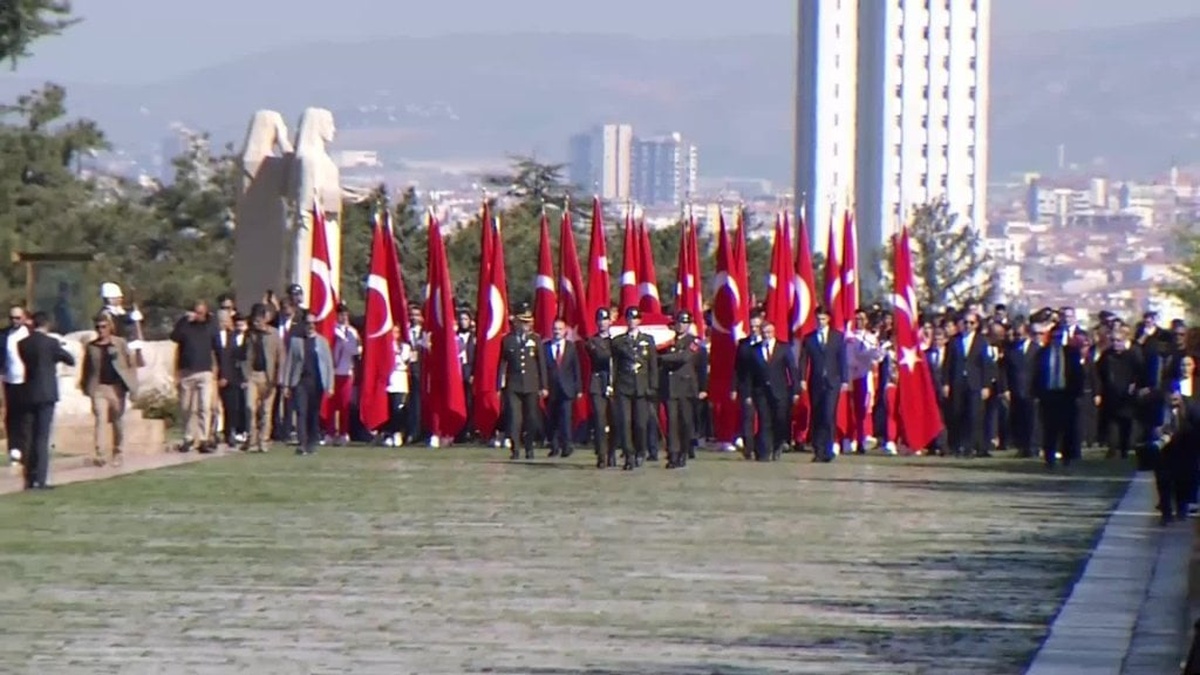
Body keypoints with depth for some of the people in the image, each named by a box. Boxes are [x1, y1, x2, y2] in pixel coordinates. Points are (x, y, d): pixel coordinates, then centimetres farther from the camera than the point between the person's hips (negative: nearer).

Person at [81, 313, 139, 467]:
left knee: (118, 421, 10)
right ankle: (99, 454, -21)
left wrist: (132, 386, -4)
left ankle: (118, 453, 24)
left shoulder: (120, 344, 2)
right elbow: (86, 369, 11)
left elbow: (131, 364, 1)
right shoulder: (91, 347, 7)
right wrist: (85, 386, 5)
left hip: (117, 387, 0)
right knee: (100, 420, -14)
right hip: (99, 388, 0)